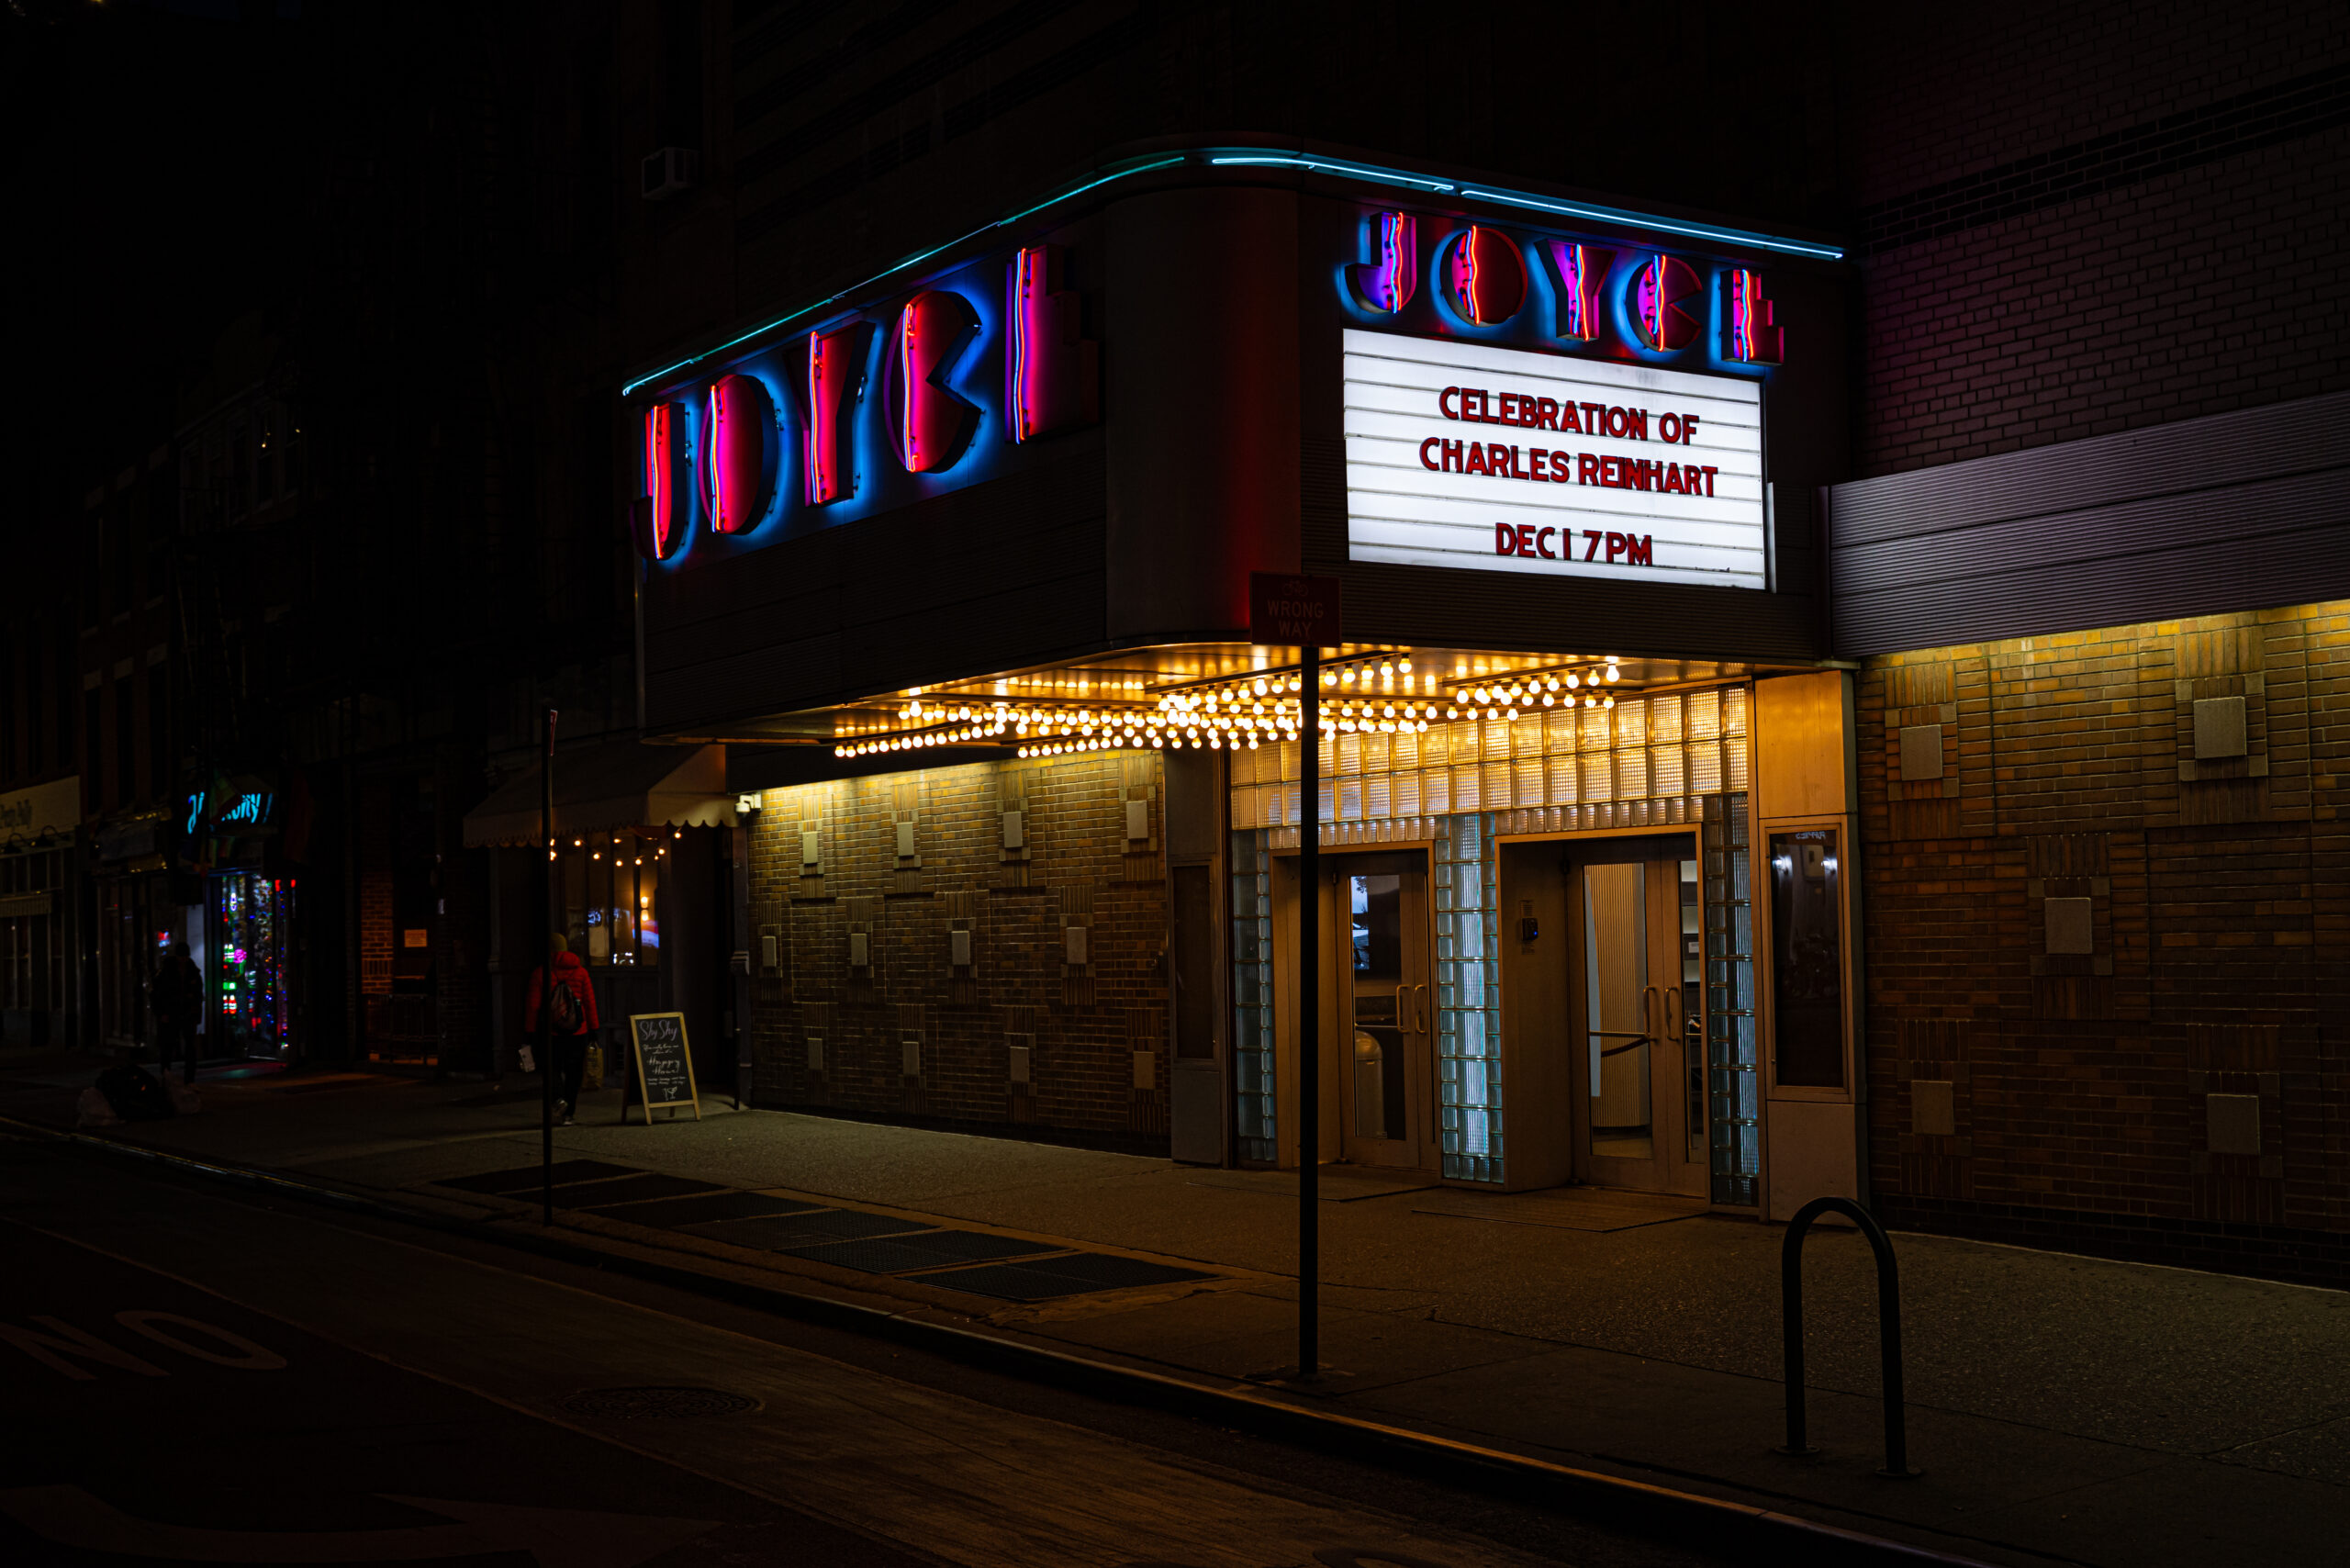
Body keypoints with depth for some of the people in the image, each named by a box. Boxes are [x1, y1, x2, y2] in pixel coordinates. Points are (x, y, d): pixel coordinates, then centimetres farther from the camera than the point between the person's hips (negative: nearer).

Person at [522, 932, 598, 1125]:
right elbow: (590, 1002, 4)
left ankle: (559, 1098, -18)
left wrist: (529, 1031, 3)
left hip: (552, 1031, -2)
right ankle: (567, 1115, 8)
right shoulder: (580, 971, 4)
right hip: (577, 1030, 2)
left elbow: (533, 1005, -3)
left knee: (554, 1067, 9)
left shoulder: (540, 973, -3)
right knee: (573, 1071, 8)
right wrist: (593, 1028, 10)